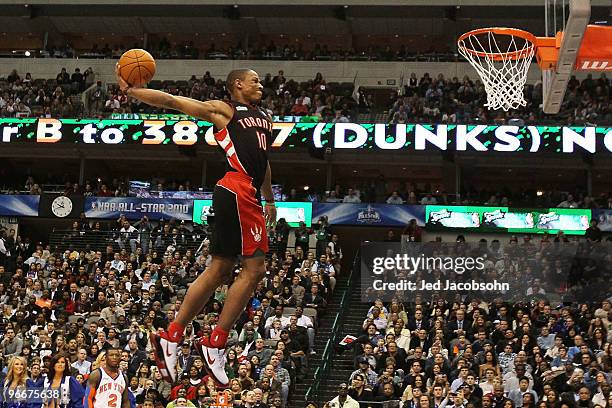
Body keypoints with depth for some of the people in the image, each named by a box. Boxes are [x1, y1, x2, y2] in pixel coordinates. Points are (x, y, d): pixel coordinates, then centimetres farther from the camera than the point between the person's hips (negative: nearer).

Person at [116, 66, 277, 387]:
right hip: (238, 190, -9)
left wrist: (270, 201, 40)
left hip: (246, 195, 9)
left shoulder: (264, 117, 27)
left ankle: (171, 336, 11)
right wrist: (130, 91, -12)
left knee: (219, 270, 7)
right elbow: (171, 101, -1)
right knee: (254, 269, -10)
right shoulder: (222, 110, 4)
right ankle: (215, 344, -6)